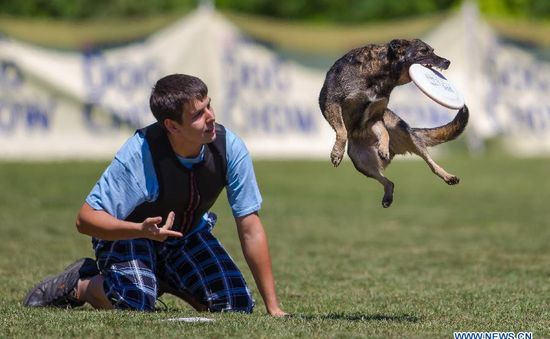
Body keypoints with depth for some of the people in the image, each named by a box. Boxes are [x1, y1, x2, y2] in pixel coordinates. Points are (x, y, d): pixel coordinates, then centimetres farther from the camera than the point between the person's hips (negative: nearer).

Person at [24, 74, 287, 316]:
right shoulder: (139, 154, -33)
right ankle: (81, 283, 1)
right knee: (135, 304, -32)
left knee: (238, 304, -12)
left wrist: (272, 307, -20)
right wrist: (142, 230, -50)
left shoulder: (228, 147, -23)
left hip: (188, 235, 5)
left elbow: (250, 228, -18)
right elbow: (85, 218, -31)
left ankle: (167, 282, 16)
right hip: (128, 233, -5)